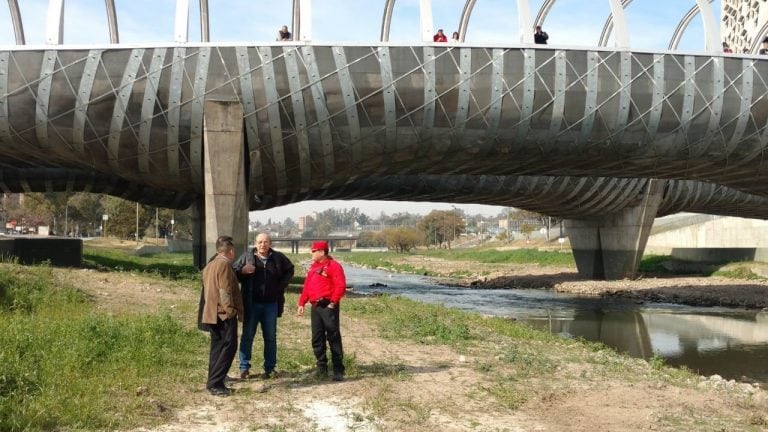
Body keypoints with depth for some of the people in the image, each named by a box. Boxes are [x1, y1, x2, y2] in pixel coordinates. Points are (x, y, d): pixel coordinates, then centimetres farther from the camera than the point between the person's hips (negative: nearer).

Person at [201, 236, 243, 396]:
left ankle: (213, 382, 14)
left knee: (217, 347, 12)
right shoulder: (224, 264, -14)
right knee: (228, 347, -7)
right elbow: (225, 291, -20)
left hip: (213, 313, 10)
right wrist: (231, 310, -15)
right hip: (224, 313, -10)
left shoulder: (210, 264, 16)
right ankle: (215, 383, -10)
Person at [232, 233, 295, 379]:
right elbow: (233, 272, 0)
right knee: (247, 336, 3)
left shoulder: (278, 257, 2)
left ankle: (269, 368, 18)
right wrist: (242, 271, -21)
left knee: (270, 337, 9)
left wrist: (282, 284, 7)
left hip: (271, 304, 2)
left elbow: (289, 269, 20)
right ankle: (244, 368, 11)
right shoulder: (247, 256, -5)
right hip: (251, 304, -2)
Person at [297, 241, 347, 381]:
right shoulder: (313, 267, 18)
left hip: (328, 306, -8)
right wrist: (301, 303, 13)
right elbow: (307, 286, 19)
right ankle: (321, 366, 20)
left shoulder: (333, 265, -7)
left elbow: (341, 286, -15)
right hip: (315, 307, 8)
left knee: (333, 337, -5)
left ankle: (338, 369, -1)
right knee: (317, 338, 10)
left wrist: (333, 302, -18)